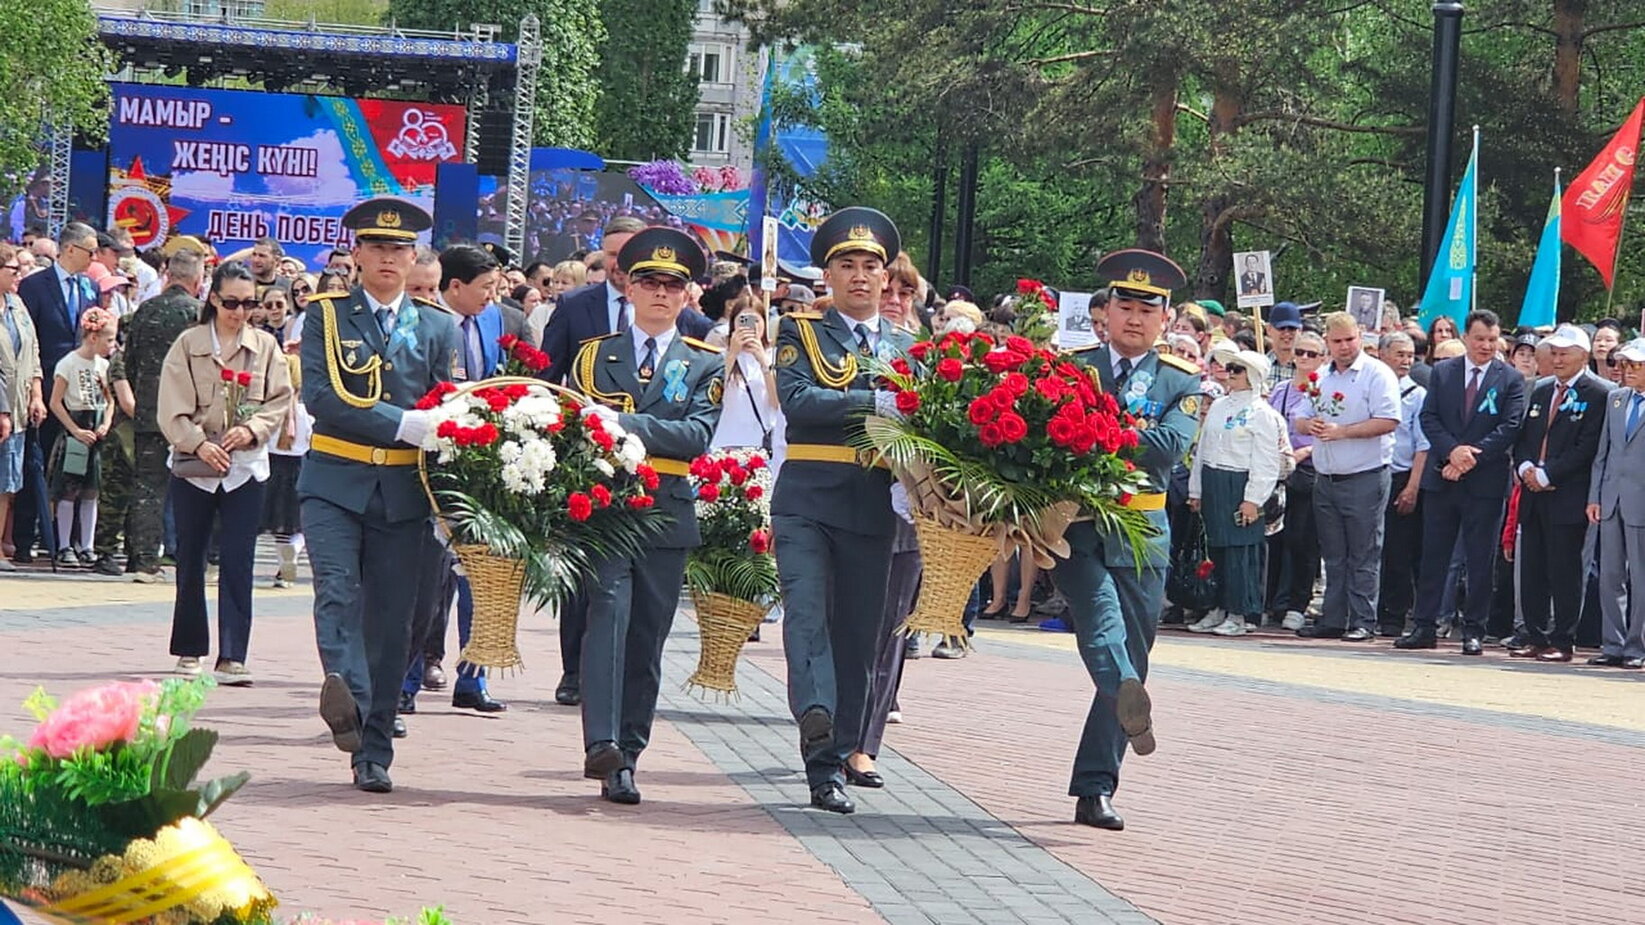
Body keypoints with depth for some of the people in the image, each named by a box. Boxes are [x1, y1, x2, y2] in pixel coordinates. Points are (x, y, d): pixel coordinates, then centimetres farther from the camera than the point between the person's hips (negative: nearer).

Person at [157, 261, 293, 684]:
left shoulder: (266, 346, 5)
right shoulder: (188, 344, 1)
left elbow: (280, 402, 3)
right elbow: (172, 408, -5)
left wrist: (252, 430, -15)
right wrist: (198, 444, -18)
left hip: (246, 466, 0)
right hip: (194, 465, 0)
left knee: (238, 563, -7)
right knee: (191, 560, 8)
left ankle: (232, 657, -9)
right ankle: (190, 649, 21)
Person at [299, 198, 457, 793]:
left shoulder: (437, 328, 12)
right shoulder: (327, 316, 4)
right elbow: (320, 396, -10)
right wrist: (404, 426, -19)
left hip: (403, 492, 2)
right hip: (335, 482, -2)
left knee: (390, 618, 1)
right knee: (337, 591, -23)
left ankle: (374, 754, 5)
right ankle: (347, 693, -43)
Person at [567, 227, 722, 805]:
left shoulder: (704, 365, 10)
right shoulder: (593, 356, 14)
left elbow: (697, 435, -6)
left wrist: (623, 422, -17)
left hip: (667, 514, 1)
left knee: (647, 641, 3)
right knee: (607, 614, -19)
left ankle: (625, 760, 8)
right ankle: (602, 743, -29)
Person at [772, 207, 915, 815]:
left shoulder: (907, 348, 18)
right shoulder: (799, 333, 6)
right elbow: (796, 399, -11)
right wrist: (874, 403, -21)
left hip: (873, 507, 3)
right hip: (807, 498, -3)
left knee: (859, 634, 2)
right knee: (807, 608, -21)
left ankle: (831, 766, 6)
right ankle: (815, 711, -38)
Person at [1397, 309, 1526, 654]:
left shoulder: (1511, 379, 1)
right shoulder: (1442, 372, 8)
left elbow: (1510, 427, -7)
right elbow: (1429, 418, 2)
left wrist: (1471, 458, -14)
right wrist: (1452, 451, -15)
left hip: (1486, 481, -2)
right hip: (1441, 480, 2)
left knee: (1480, 561, 2)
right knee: (1434, 557, 5)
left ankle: (1473, 631, 8)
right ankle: (1424, 627, 10)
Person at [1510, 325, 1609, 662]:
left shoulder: (1597, 394, -5)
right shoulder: (1540, 390, 17)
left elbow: (1587, 448, -13)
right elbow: (1523, 437, 18)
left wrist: (1547, 474, -15)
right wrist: (1525, 466, -3)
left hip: (1568, 497, -7)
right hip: (1534, 494, 7)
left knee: (1564, 573, -4)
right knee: (1531, 569, 8)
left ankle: (1563, 642, 0)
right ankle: (1535, 637, 14)